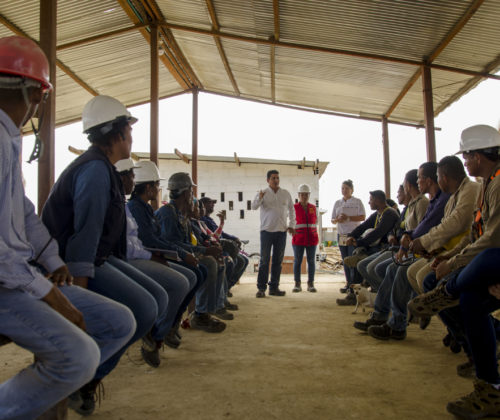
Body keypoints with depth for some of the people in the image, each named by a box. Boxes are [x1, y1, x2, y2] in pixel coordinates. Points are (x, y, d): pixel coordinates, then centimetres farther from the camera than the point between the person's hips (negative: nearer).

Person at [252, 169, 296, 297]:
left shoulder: (286, 194, 10)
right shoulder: (263, 193, 0)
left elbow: (291, 210, 20)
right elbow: (254, 207, -16)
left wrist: (291, 225, 10)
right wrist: (259, 198, -36)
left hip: (281, 231, 4)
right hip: (267, 231, -3)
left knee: (278, 261, 6)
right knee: (264, 260, -3)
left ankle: (274, 287, 14)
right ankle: (261, 288, 2)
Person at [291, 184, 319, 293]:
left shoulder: (313, 208, 9)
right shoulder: (294, 207, 2)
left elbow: (315, 222, 15)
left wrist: (315, 236, 7)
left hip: (311, 239, 2)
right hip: (298, 239, -2)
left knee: (311, 260, 2)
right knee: (297, 261, -2)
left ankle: (311, 284, 8)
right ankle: (297, 284, 6)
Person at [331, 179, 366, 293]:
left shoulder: (357, 202, 5)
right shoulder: (337, 203, 16)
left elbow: (362, 217, -7)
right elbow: (332, 220, 14)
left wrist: (348, 218, -17)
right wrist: (337, 220, -10)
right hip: (341, 235, 4)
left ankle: (355, 284, -7)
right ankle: (348, 283, 11)